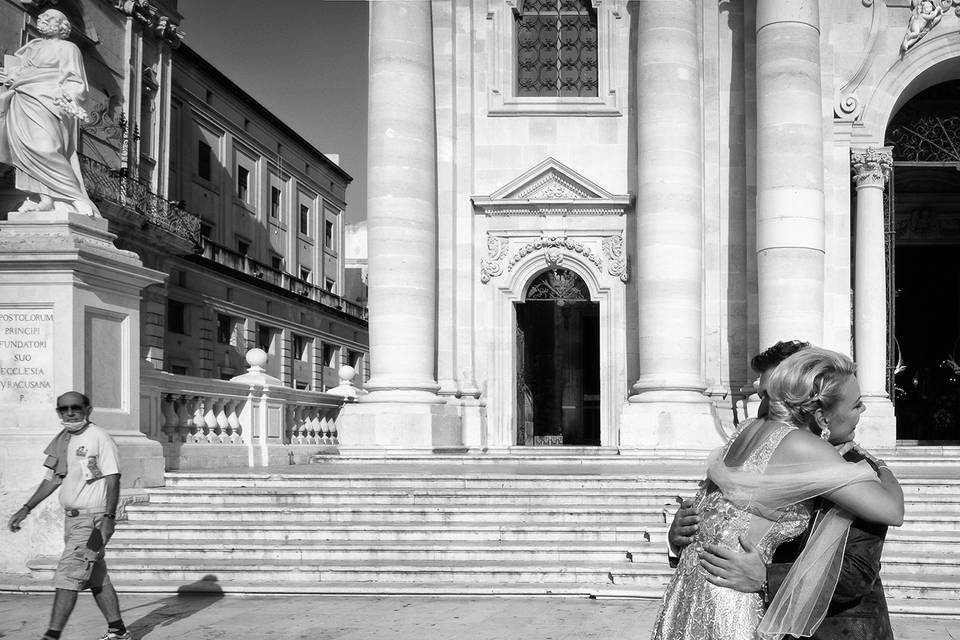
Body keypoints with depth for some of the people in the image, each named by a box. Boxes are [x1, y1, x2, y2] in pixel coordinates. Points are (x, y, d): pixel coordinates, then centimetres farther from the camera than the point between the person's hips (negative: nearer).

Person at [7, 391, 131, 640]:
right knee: (97, 579, 13)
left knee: (68, 575, -12)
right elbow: (52, 479, 21)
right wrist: (25, 509, 18)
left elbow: (113, 480, -15)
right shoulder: (61, 440, 13)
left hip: (93, 519, -8)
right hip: (71, 518, 8)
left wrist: (108, 518, -23)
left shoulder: (99, 438, -11)